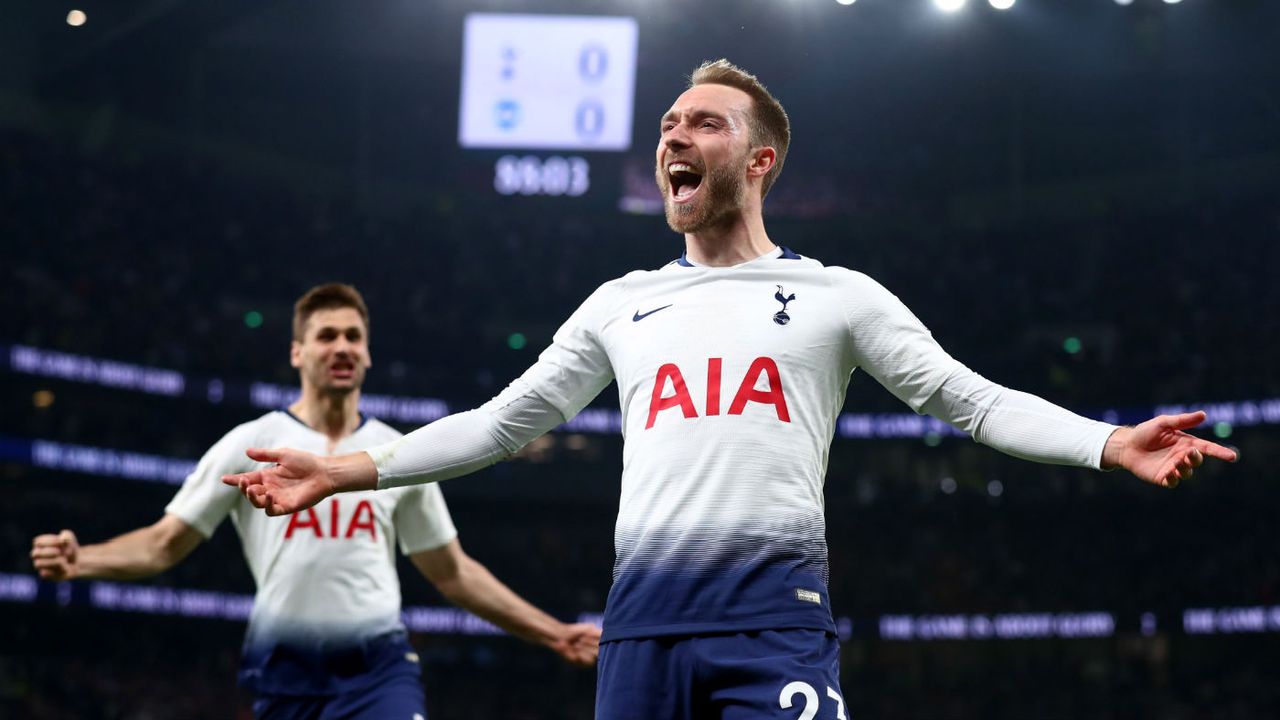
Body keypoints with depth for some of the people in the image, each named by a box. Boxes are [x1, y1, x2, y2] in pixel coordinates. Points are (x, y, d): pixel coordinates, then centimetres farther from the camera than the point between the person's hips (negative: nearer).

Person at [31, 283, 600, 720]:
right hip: (287, 672, -1)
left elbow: (454, 574, 18)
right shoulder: (250, 445, 4)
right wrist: (79, 559, -15)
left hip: (380, 668, 1)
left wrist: (554, 634, 14)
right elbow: (162, 545, 4)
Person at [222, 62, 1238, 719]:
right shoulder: (620, 305, 20)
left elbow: (971, 398, 4)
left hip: (774, 621, -3)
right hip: (642, 623, 3)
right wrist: (353, 468, 14)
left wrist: (1107, 443, -12)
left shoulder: (837, 296, 10)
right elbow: (507, 420, 22)